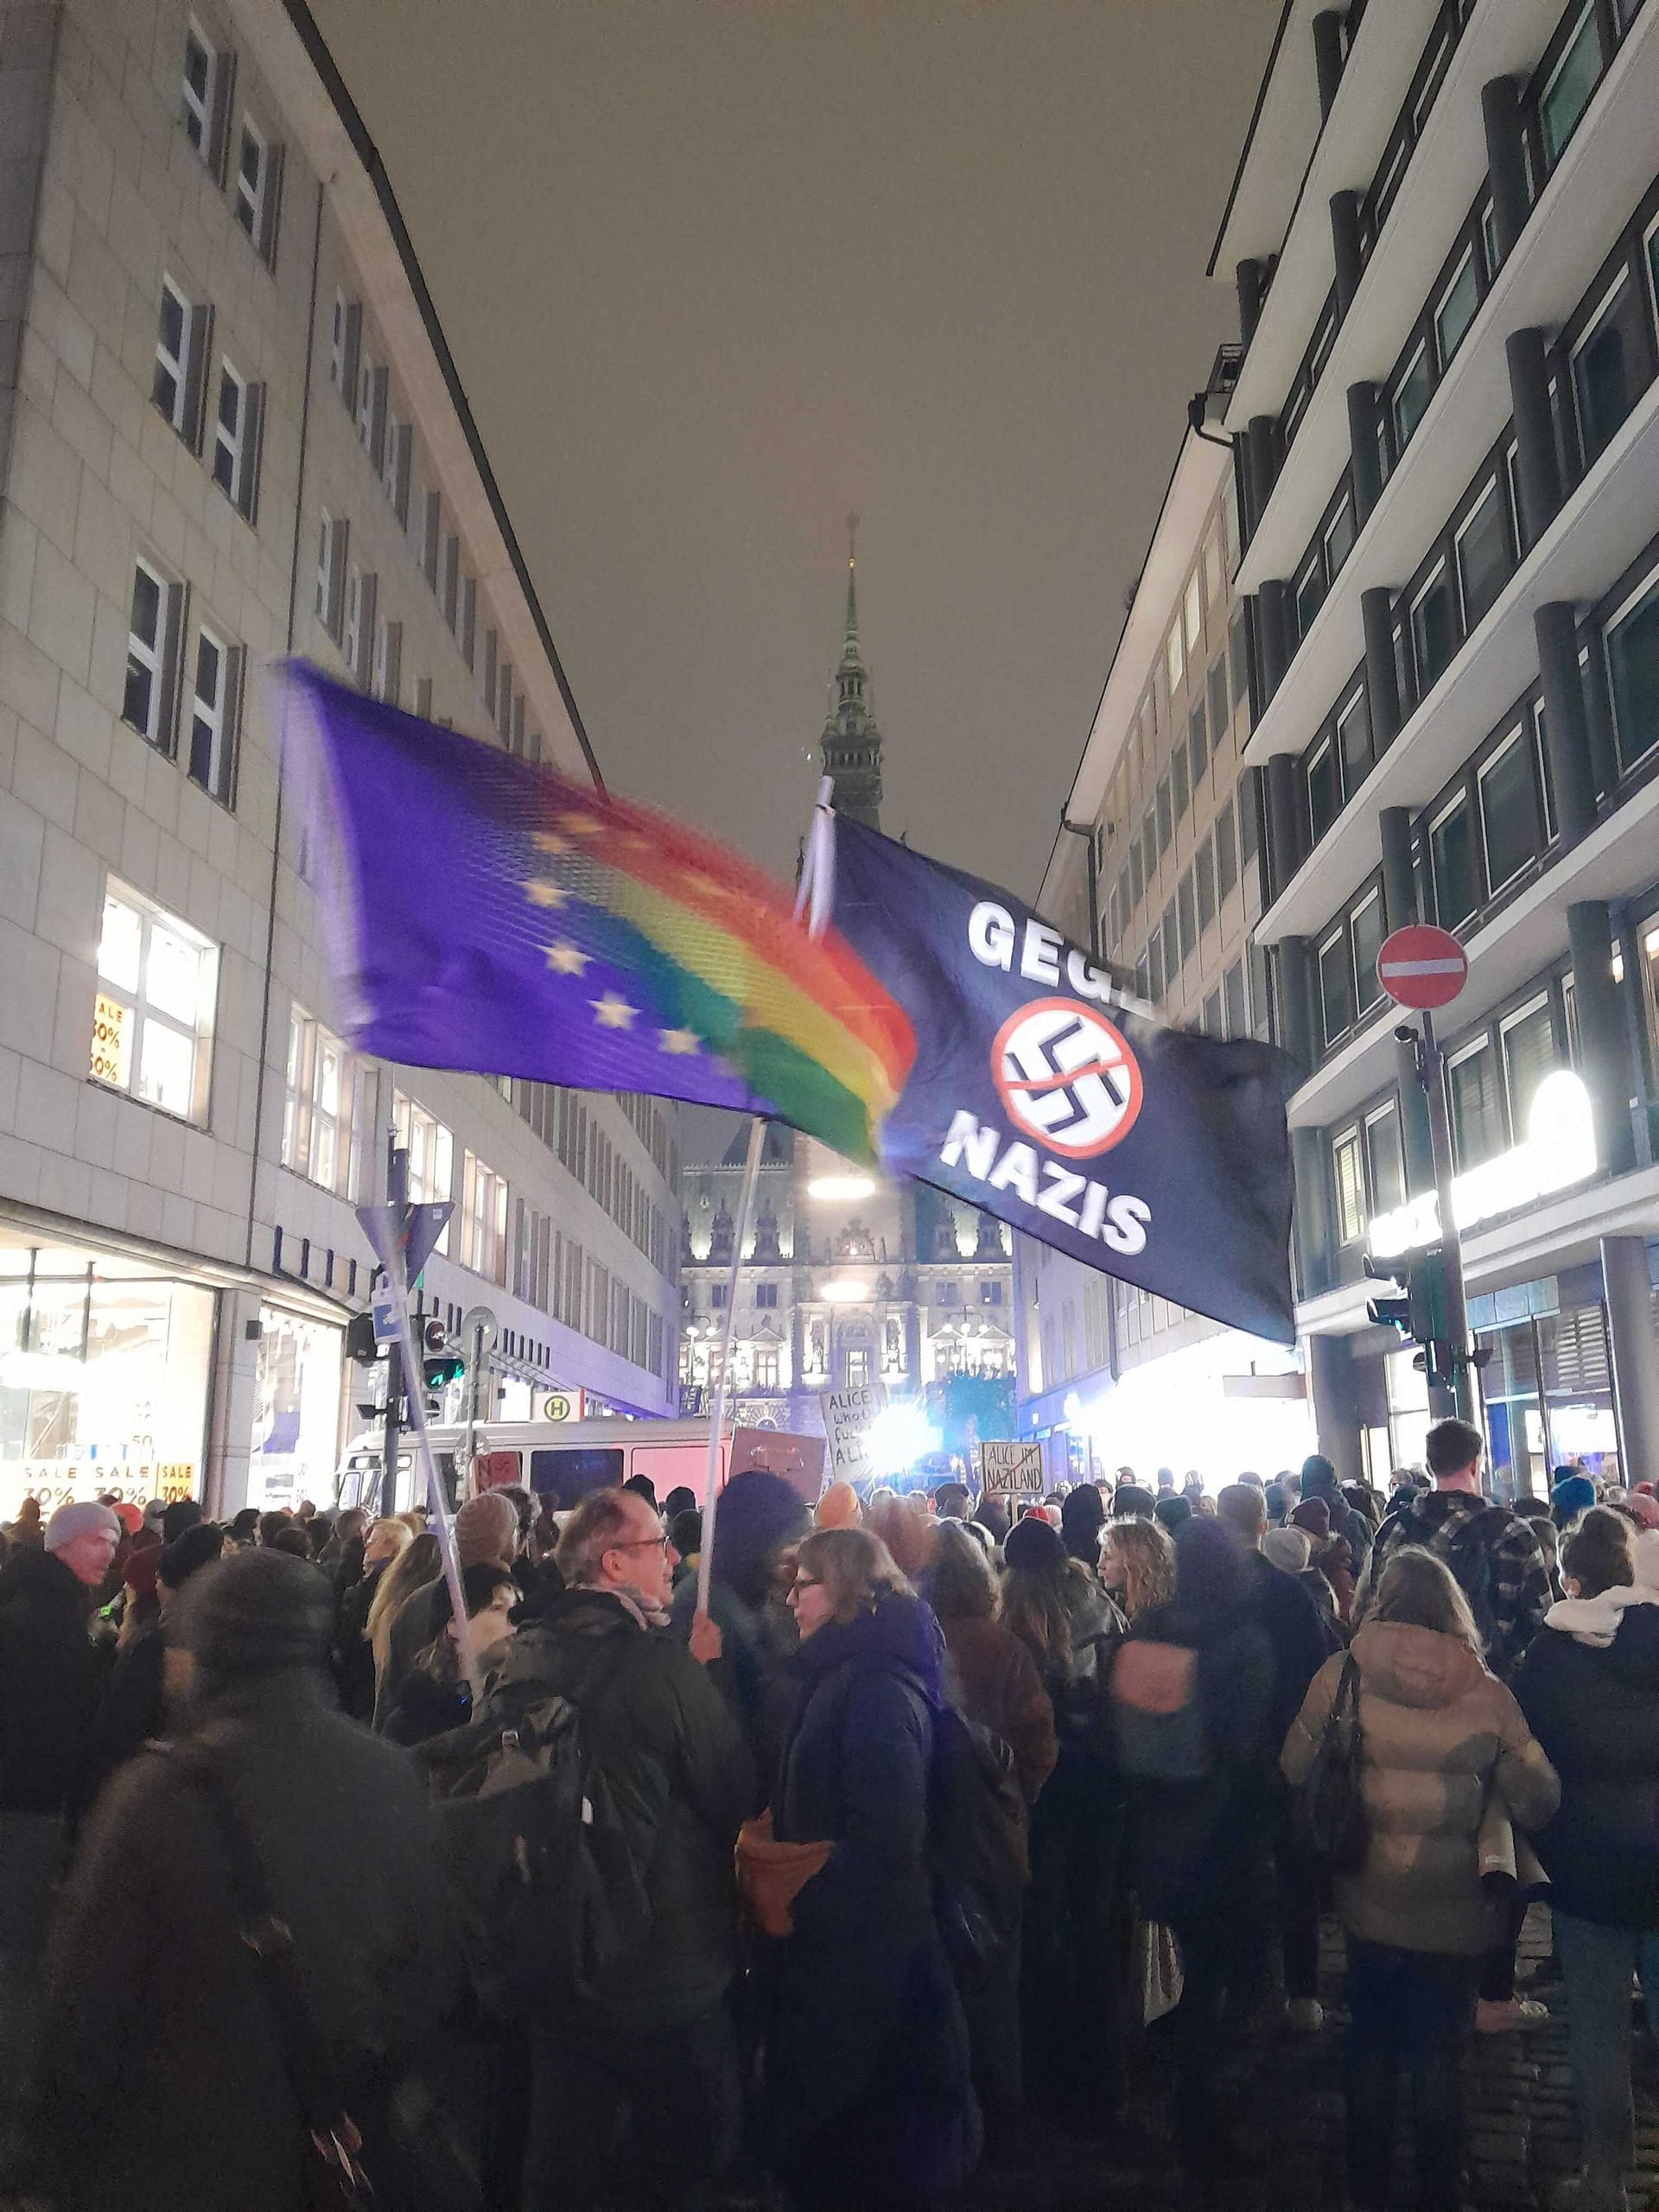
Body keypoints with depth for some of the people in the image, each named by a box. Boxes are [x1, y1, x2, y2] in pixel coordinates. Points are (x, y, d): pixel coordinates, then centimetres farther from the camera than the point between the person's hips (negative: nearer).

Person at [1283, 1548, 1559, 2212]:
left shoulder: (1342, 1673, -15)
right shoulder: (1486, 1691, -14)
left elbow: (1295, 1767, -8)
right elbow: (1537, 1798, -9)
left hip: (1369, 1901, 1)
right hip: (1456, 1908, -1)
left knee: (1371, 2043, 21)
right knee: (1439, 2055, 17)